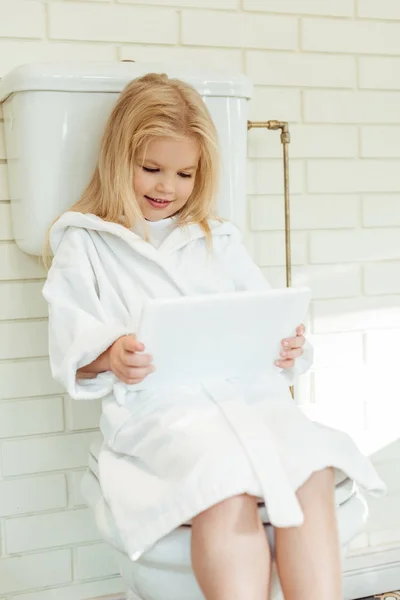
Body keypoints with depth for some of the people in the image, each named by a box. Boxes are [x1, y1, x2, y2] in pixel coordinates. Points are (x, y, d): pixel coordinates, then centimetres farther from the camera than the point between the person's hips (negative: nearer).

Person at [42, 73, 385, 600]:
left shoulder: (219, 239, 27)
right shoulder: (84, 243, 15)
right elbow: (70, 345, 5)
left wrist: (288, 349, -3)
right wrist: (109, 356, -18)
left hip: (246, 394, 4)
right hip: (157, 407, -3)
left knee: (313, 473, -27)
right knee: (226, 491, -34)